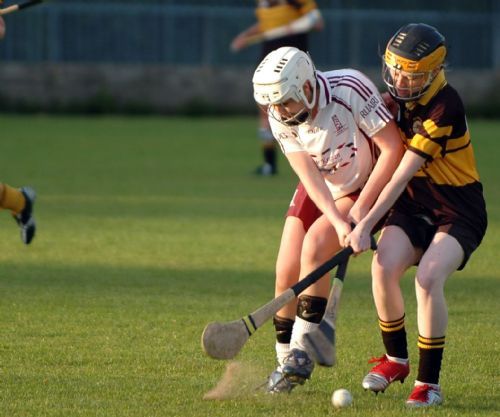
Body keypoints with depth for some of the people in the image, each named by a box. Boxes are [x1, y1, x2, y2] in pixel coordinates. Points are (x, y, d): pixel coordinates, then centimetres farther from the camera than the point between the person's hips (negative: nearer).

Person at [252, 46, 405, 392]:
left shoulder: (350, 89, -30)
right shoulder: (279, 117, -16)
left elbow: (393, 147, -26)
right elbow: (309, 175, -20)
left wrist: (361, 208, -25)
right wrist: (338, 222, -34)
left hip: (364, 189, -5)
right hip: (319, 192, 5)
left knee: (314, 246, -25)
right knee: (287, 273, -6)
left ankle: (302, 351, -16)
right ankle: (286, 362, 10)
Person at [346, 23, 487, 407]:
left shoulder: (444, 108, -23)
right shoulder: (396, 101, 1)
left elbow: (403, 174, -25)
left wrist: (366, 225, -27)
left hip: (458, 214, -6)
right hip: (413, 207, 6)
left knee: (428, 278, -29)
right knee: (384, 267, -20)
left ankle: (430, 382, -16)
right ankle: (396, 358, 4)